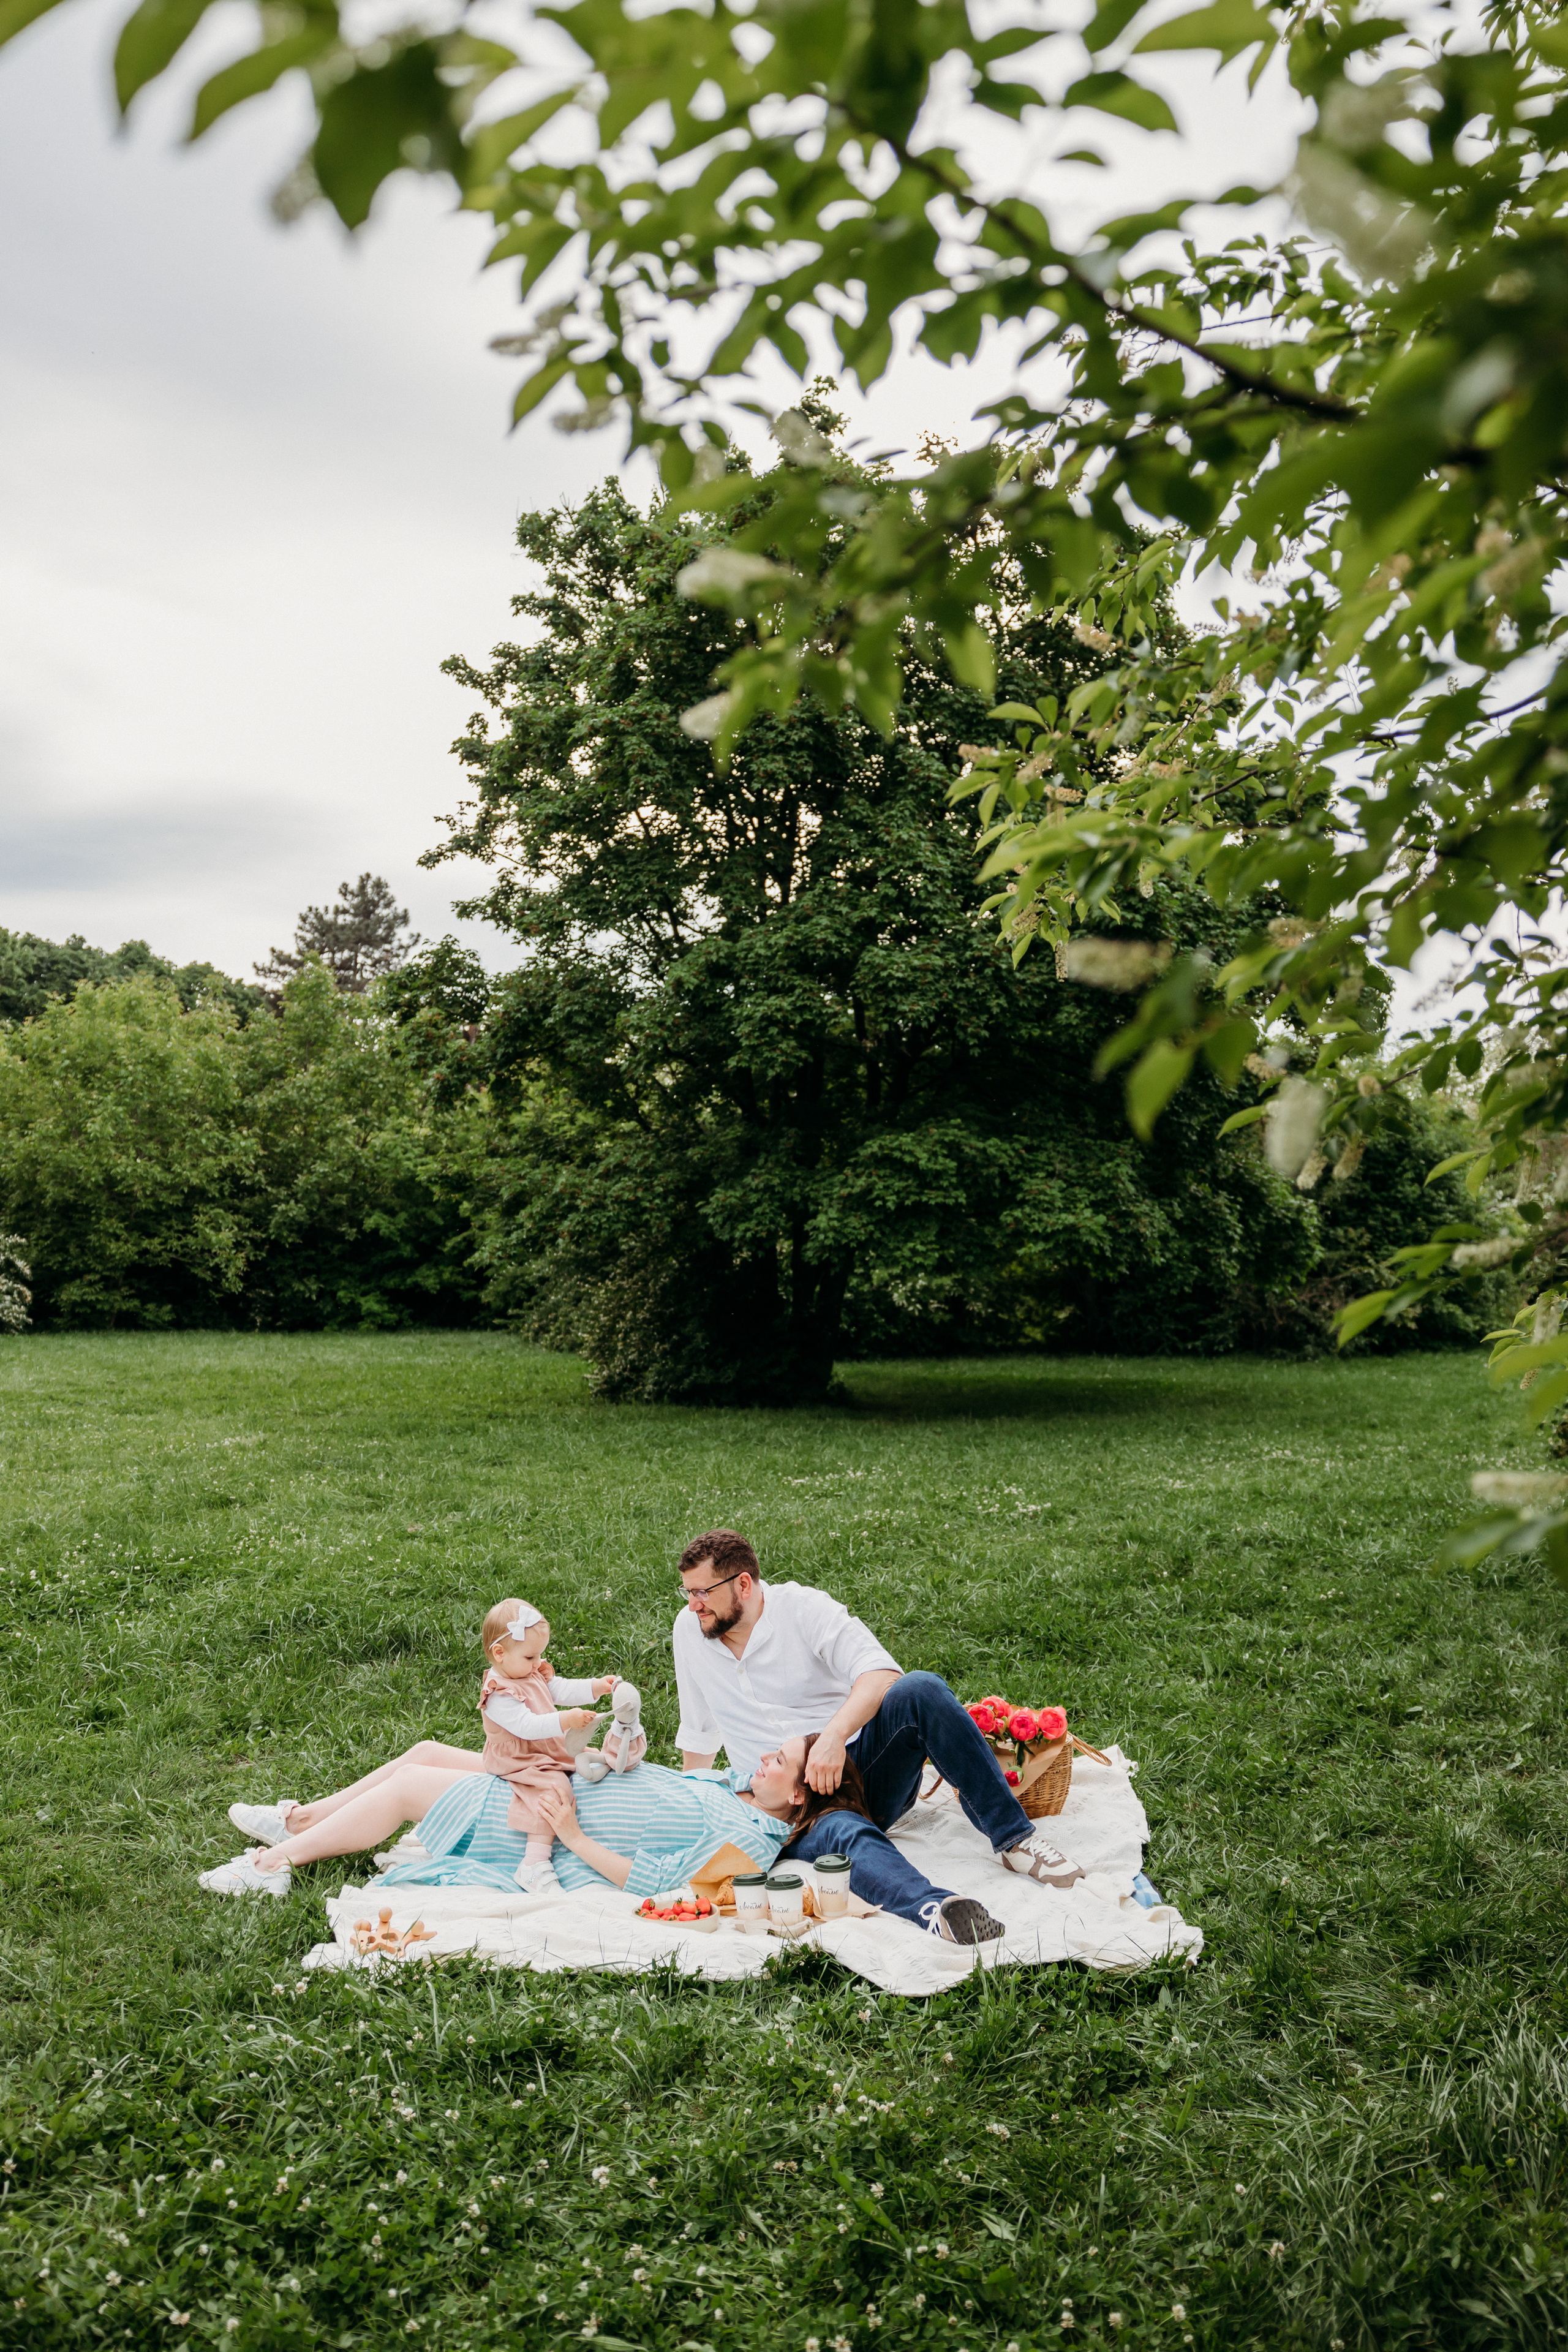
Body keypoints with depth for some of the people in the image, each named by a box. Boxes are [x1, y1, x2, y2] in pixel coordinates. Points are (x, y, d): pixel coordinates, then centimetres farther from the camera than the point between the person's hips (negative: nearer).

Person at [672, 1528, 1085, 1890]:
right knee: (836, 1835, -37)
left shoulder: (803, 1607, -5)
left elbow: (882, 1675, -20)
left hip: (857, 1761, -1)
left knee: (920, 1690, -32)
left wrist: (833, 1735, -35)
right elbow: (699, 1734, 25)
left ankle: (1014, 1838, -30)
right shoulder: (689, 1631, 9)